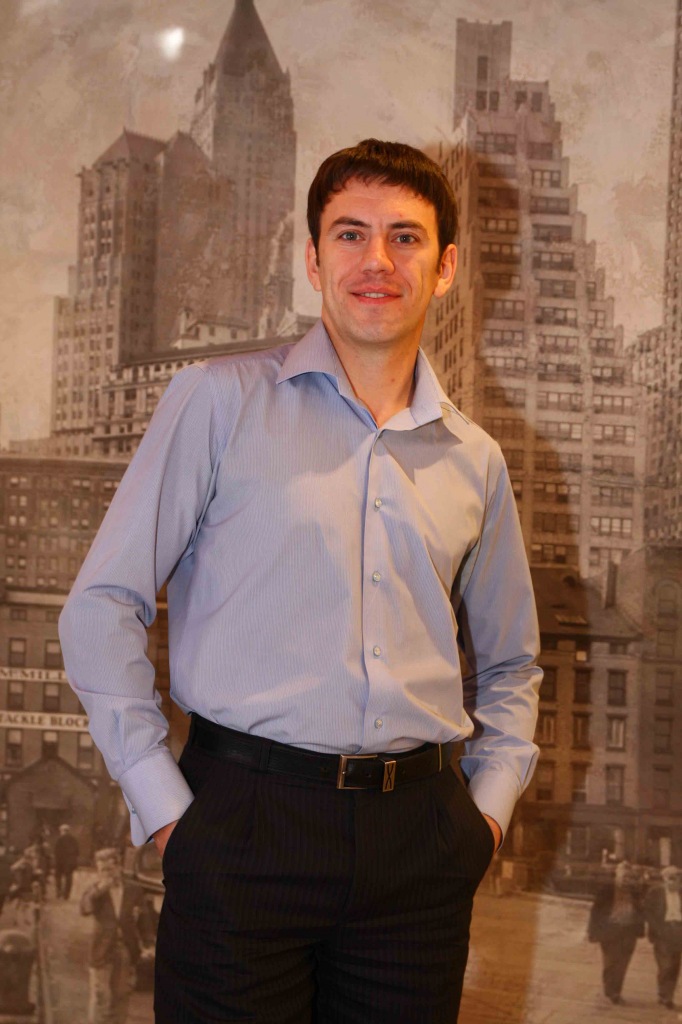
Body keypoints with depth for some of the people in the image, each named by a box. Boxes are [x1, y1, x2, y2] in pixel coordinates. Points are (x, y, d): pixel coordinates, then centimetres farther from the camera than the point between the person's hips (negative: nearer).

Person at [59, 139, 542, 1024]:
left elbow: (509, 663, 23)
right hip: (246, 818, -3)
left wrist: (490, 802, 10)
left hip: (420, 835, 4)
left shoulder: (475, 461, 11)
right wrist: (164, 803, -6)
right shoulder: (221, 401, -1)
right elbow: (103, 607, -3)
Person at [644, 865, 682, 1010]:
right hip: (662, 932, -4)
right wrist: (657, 928, -13)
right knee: (664, 965, -10)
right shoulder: (655, 892, -1)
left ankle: (667, 997, 16)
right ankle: (665, 996, 3)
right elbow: (648, 911, -4)